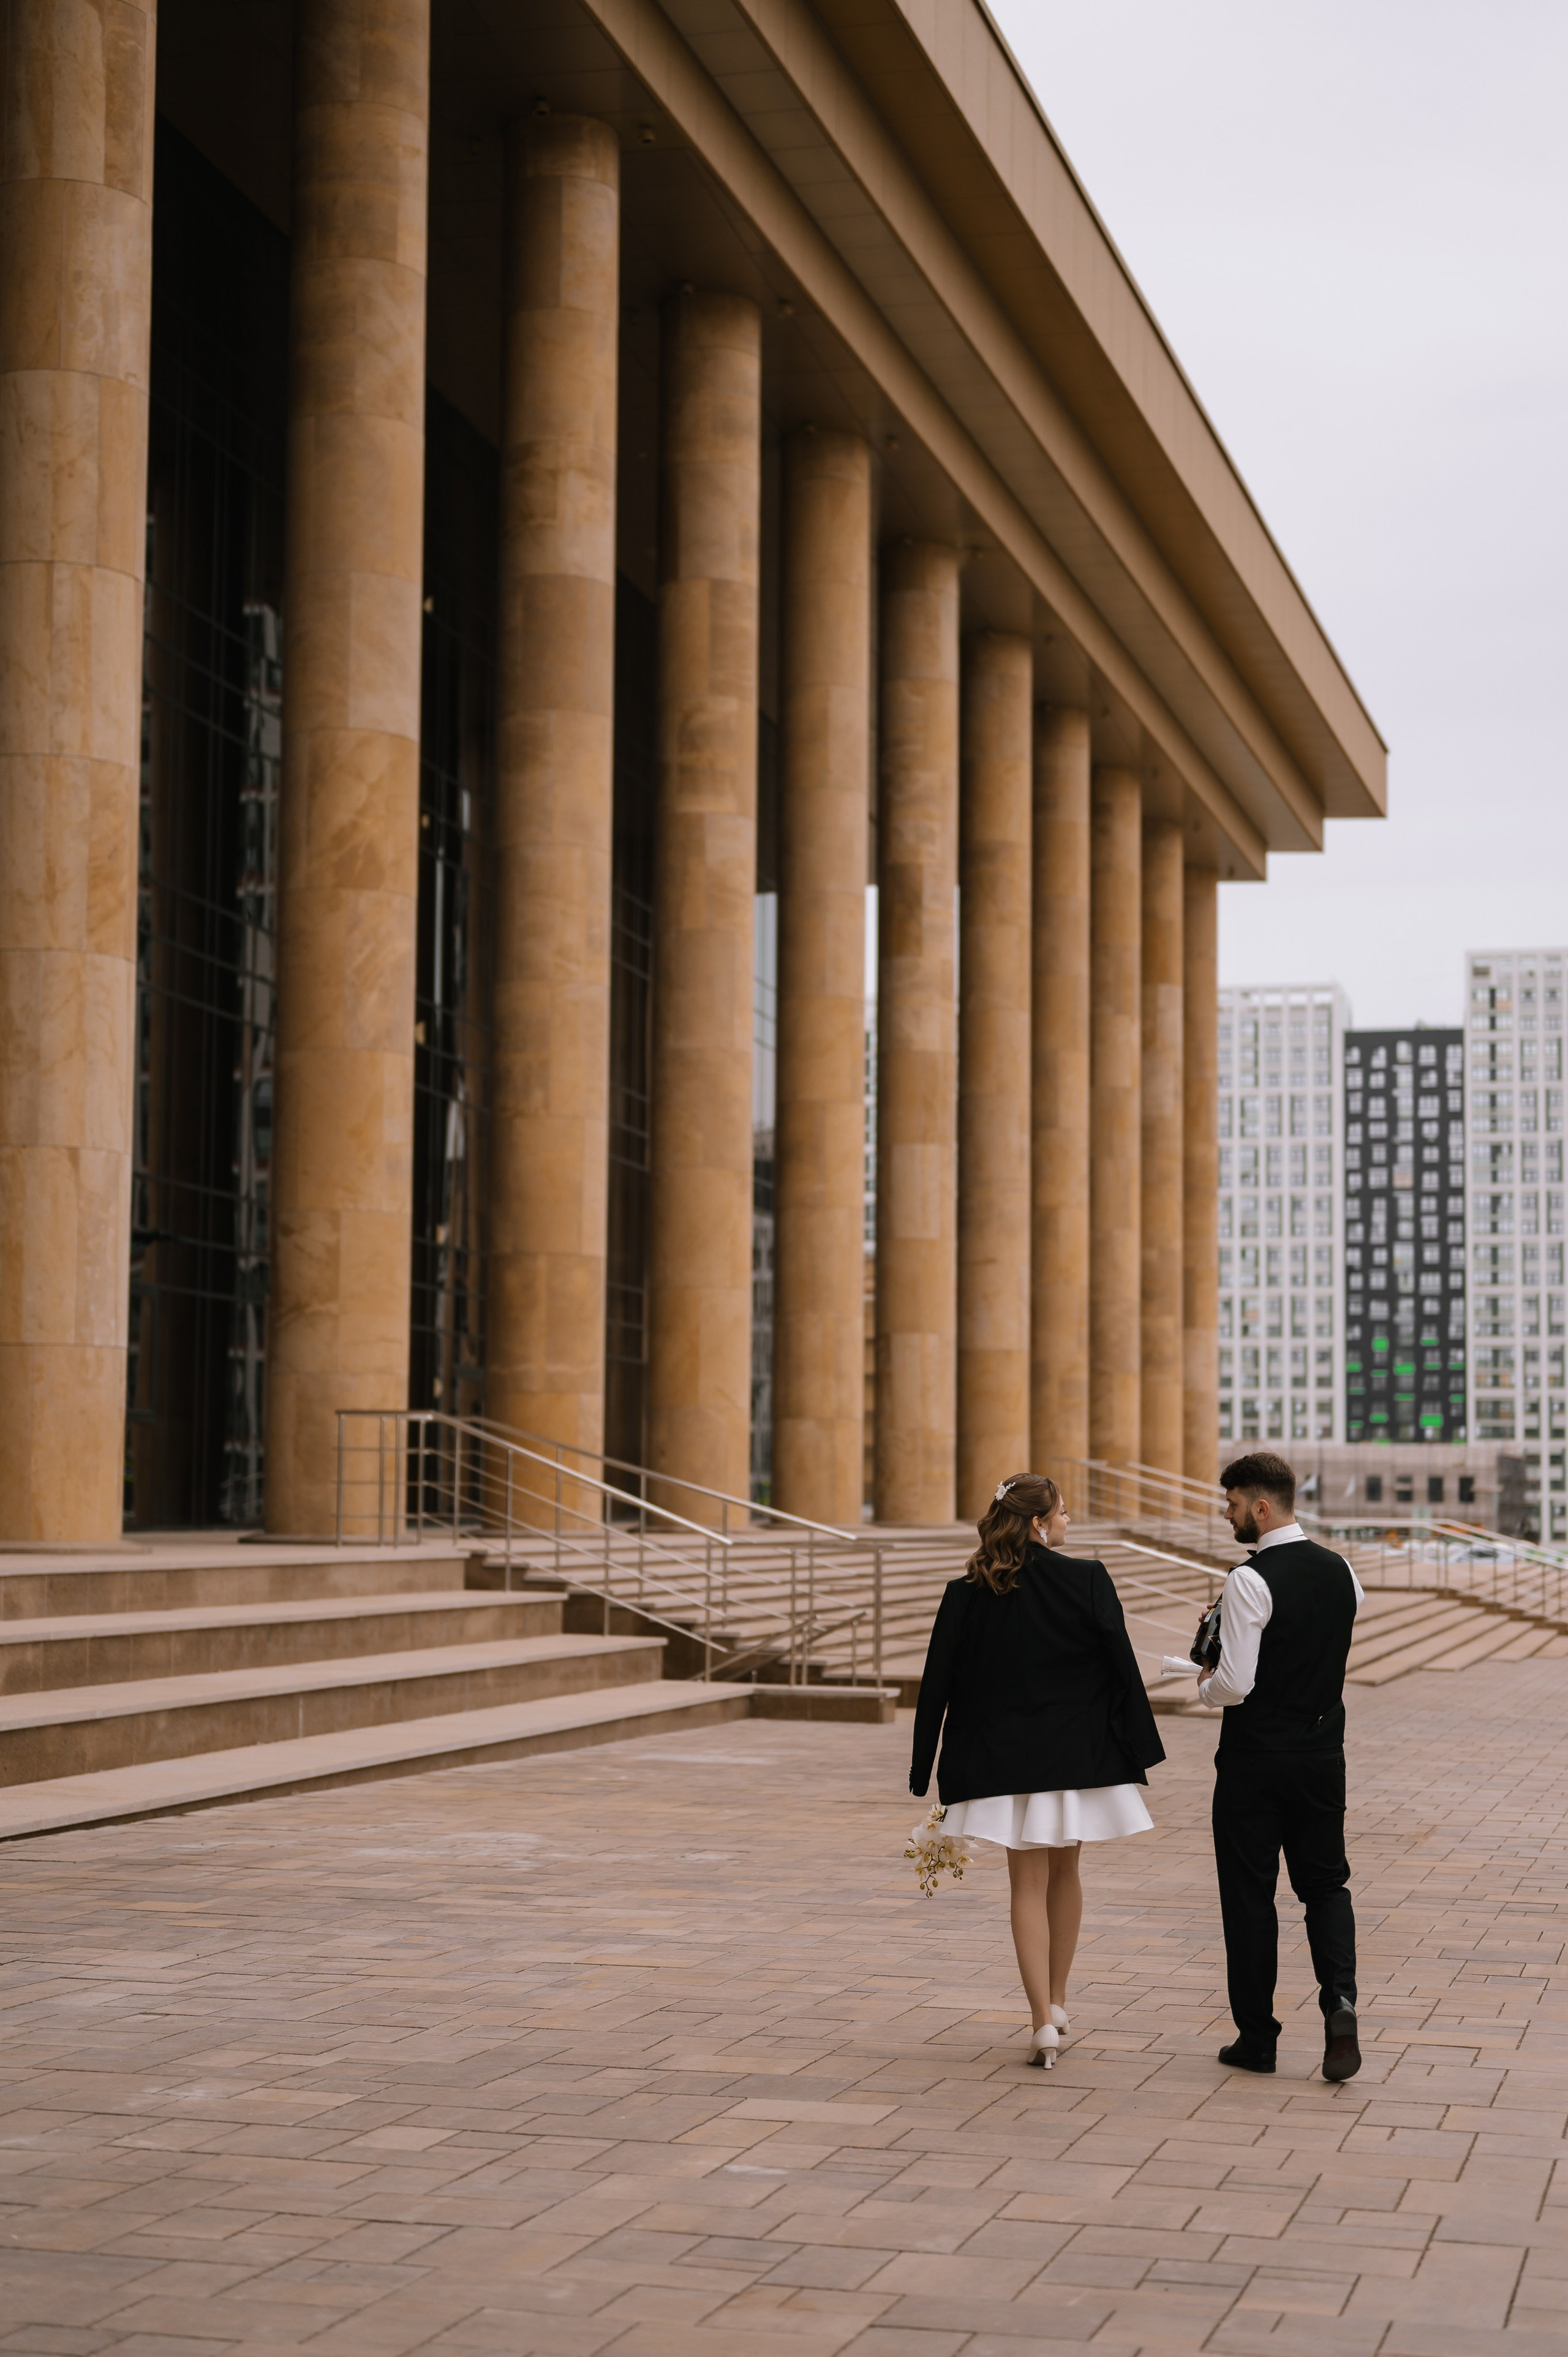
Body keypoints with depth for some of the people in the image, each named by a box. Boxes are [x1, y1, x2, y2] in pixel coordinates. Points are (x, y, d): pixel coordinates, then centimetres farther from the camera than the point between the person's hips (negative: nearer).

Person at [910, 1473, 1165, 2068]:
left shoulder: (966, 1595, -4)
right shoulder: (1087, 1581, -9)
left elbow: (938, 1683, -2)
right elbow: (1122, 1668, -8)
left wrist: (924, 1772, 6)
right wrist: (1139, 1751, 1)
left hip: (1003, 1760, 0)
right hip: (1077, 1753, 0)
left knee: (1029, 1885, 6)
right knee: (1064, 1873, 19)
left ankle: (1043, 2021, -3)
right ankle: (1056, 2001, 29)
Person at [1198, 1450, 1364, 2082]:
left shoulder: (1250, 1581, -18)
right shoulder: (1342, 1572, 4)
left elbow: (1235, 1685, -21)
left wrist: (1204, 1686, 1)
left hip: (1255, 1757, -5)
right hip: (1323, 1753, 6)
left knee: (1248, 1894, 6)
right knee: (1325, 1883, 15)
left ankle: (1256, 2036, 12)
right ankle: (1339, 2000, -8)